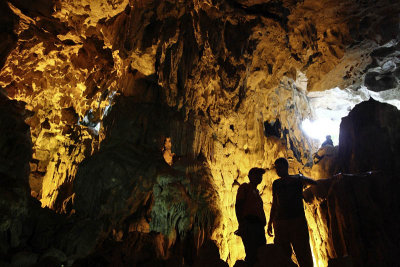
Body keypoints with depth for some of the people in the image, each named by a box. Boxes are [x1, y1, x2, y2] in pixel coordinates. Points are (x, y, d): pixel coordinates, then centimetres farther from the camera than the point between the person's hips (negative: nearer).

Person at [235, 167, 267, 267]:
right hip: (249, 224, -8)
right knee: (252, 255, -13)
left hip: (259, 226, 8)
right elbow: (238, 205, -6)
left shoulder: (256, 192, 27)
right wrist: (241, 224, -16)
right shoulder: (245, 187, 5)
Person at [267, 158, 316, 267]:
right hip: (280, 222, 3)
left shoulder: (297, 179, 7)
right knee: (282, 256, 3)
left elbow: (314, 183, -4)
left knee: (303, 254, -2)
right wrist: (270, 223, 16)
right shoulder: (276, 183, 14)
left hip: (298, 220, -3)